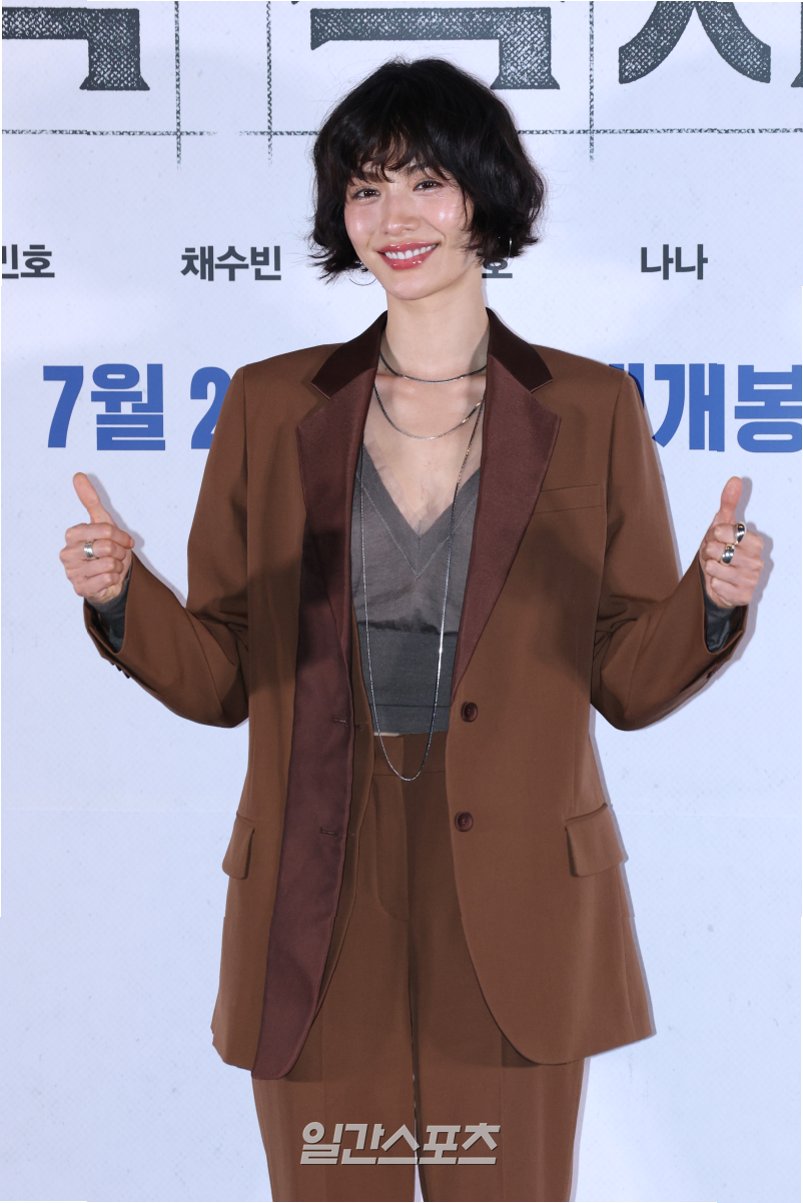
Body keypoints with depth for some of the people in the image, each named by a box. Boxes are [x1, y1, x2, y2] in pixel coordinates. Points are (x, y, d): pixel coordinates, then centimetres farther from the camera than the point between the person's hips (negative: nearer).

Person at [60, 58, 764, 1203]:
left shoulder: (591, 409, 2)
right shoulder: (271, 406, 4)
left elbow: (630, 679, 3)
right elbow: (220, 677, 4)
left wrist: (715, 602, -16)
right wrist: (120, 597, -14)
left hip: (513, 911, 0)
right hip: (320, 919, 1)